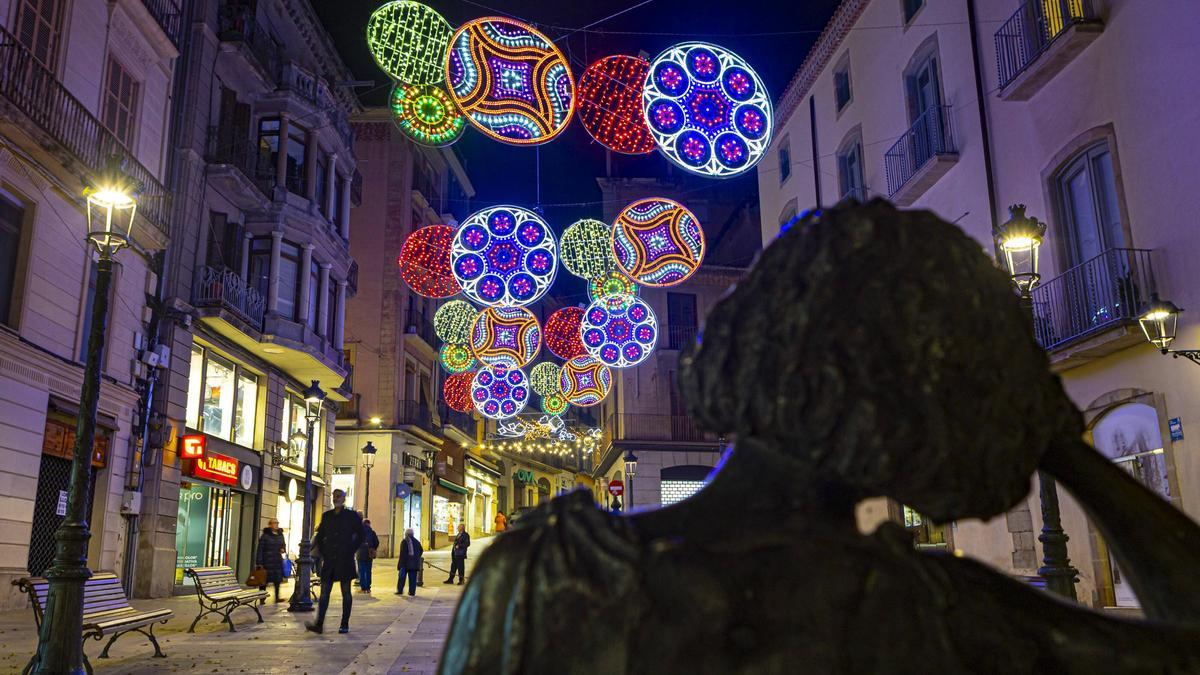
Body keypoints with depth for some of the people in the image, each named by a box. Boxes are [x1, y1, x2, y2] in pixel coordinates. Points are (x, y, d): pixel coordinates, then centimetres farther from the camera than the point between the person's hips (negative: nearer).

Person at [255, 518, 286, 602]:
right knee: (264, 580, 3)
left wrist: (283, 549, 0)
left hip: (278, 560, 5)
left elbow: (283, 544, 25)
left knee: (278, 579, 5)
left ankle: (277, 597, 12)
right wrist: (260, 563, -14)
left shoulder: (280, 535, 11)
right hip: (267, 561, -5)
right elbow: (260, 549, -9)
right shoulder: (265, 535, -7)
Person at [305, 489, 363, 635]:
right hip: (329, 560, 3)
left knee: (346, 592, 4)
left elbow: (360, 535, 2)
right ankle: (319, 624, -5)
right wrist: (322, 552, 7)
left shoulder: (351, 515, -1)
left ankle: (345, 624, 10)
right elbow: (319, 536, 17)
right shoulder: (326, 516, 9)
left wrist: (351, 551, -3)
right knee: (324, 591, -2)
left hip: (345, 561, -3)